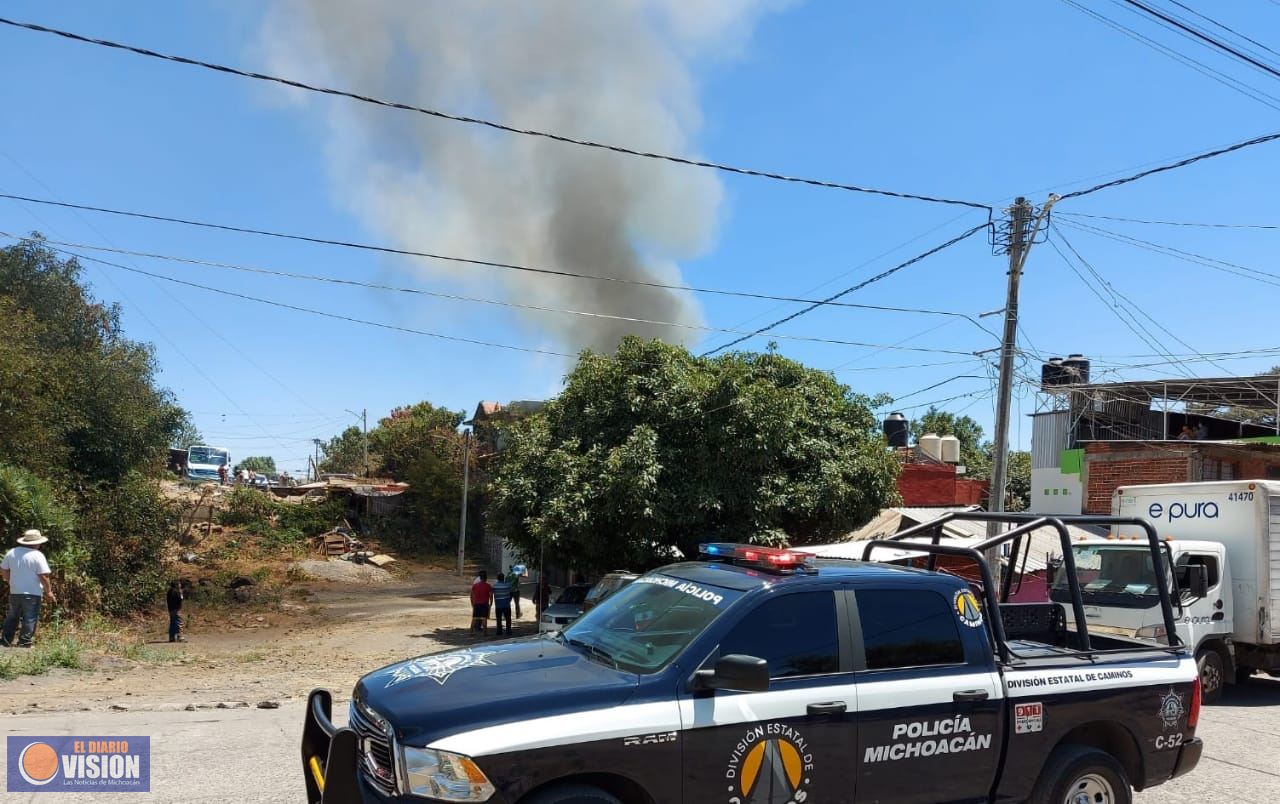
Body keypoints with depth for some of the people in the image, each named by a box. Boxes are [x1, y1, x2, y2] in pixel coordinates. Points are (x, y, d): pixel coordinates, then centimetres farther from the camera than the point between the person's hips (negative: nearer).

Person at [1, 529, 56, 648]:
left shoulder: (11, 552, 3)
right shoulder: (37, 555, -15)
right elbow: (44, 576, -16)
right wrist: (49, 592, -6)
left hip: (14, 592, 6)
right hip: (32, 594, -6)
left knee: (12, 617, 20)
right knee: (30, 619, 3)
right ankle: (24, 643, 4)